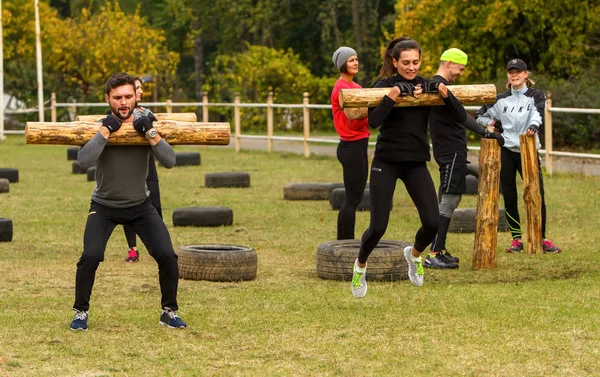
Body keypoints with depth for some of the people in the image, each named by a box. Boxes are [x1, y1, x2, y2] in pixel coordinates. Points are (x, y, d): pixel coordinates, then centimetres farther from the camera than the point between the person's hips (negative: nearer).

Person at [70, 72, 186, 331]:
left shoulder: (145, 126, -8)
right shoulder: (99, 127, -14)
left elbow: (169, 162, -20)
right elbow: (84, 161, -32)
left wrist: (150, 133, -28)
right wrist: (106, 131, -32)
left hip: (140, 206, 2)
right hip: (104, 206, -2)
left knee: (167, 256, -12)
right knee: (91, 256, -21)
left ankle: (169, 312, 9)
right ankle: (81, 312, 0)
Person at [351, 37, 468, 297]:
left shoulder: (429, 87, 4)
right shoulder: (385, 85, -4)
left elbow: (461, 118, -3)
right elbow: (373, 121, -18)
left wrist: (446, 95, -17)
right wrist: (391, 97, -27)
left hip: (416, 163, 3)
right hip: (386, 162, -2)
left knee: (432, 223, -10)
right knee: (378, 227, -7)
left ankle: (414, 254, 24)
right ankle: (360, 266, 24)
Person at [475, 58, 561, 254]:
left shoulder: (536, 96, 2)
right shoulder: (501, 99, 10)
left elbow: (538, 113, -20)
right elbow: (480, 116, 22)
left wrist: (534, 125, -41)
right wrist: (493, 125, 4)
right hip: (505, 151, 3)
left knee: (537, 196, -8)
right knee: (509, 197, 3)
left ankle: (542, 239, 3)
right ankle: (516, 239, 12)